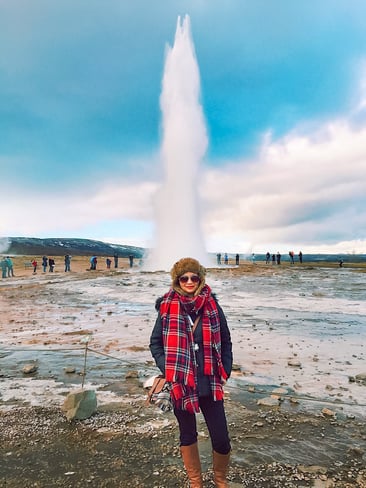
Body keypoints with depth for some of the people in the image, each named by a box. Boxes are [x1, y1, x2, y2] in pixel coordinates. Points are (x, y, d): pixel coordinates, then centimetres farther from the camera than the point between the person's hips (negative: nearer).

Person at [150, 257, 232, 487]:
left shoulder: (212, 305, -4)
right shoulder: (167, 308, -7)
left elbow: (225, 342, 4)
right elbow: (155, 343, 2)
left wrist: (225, 372, -1)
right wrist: (168, 370, -9)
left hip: (209, 383, 1)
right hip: (180, 383, 0)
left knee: (221, 439, 4)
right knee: (188, 435, 18)